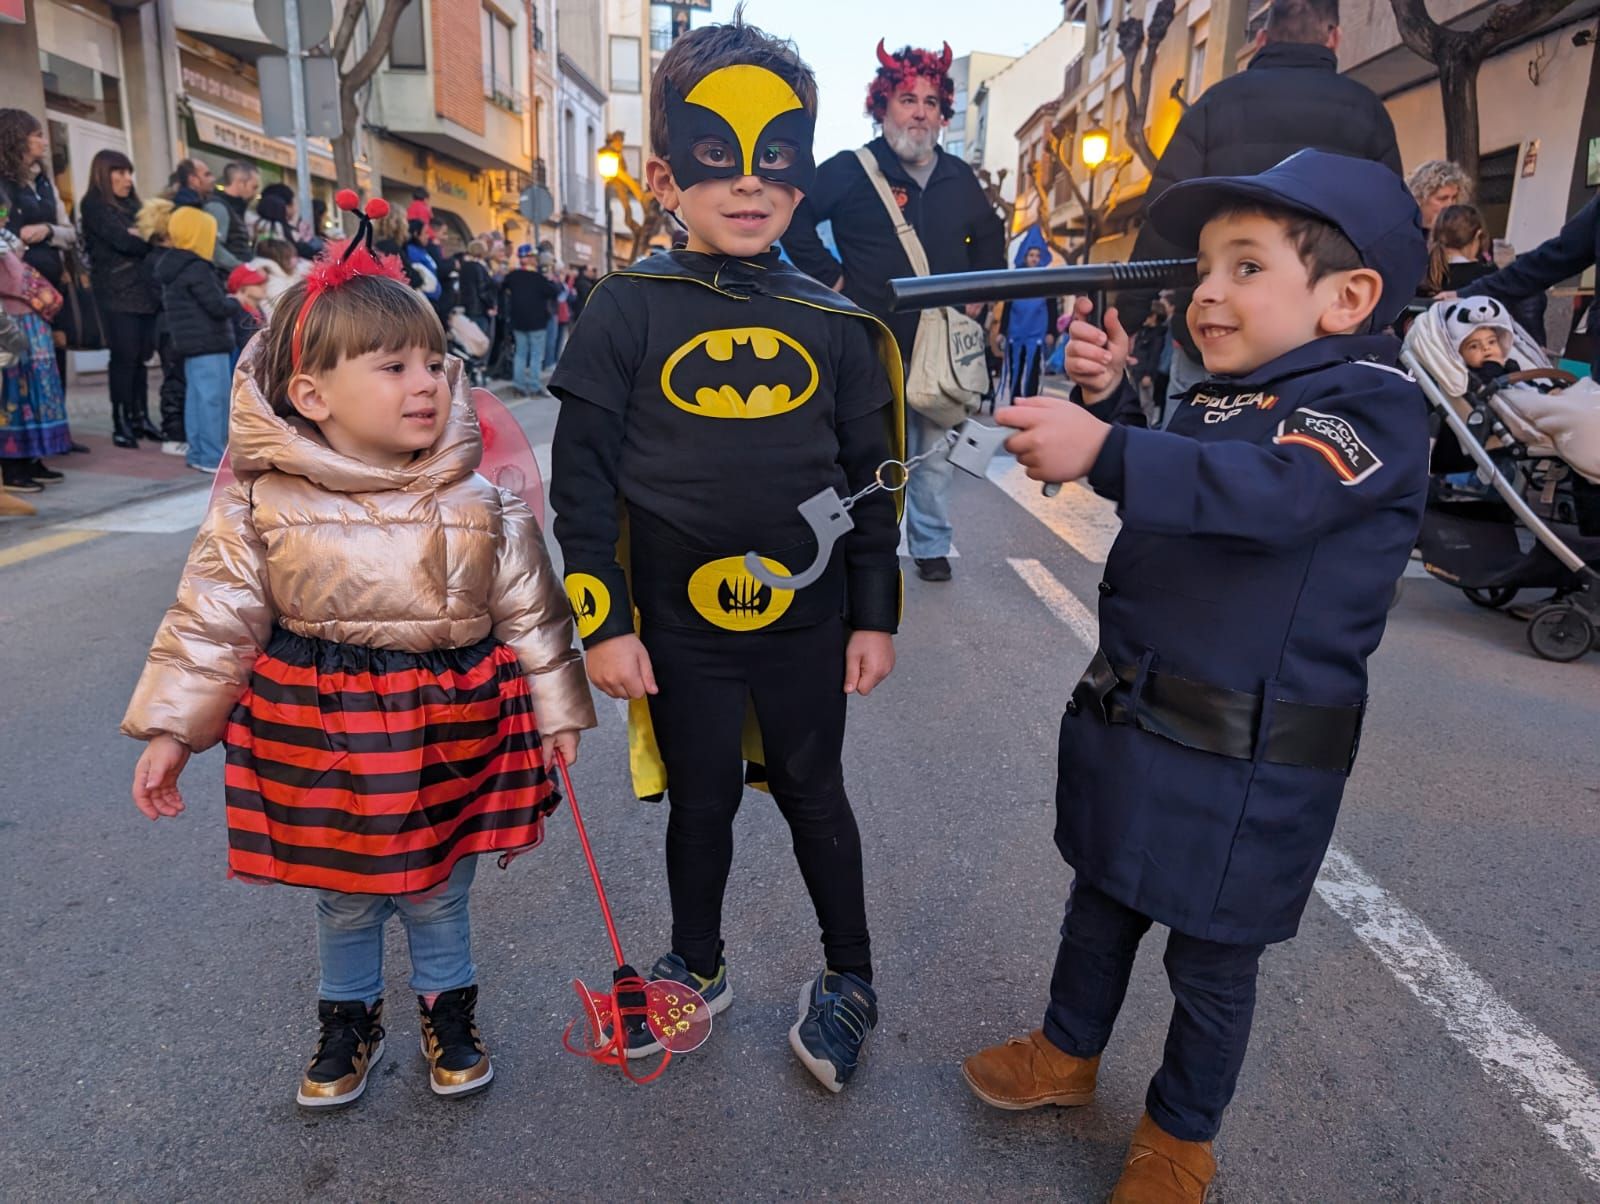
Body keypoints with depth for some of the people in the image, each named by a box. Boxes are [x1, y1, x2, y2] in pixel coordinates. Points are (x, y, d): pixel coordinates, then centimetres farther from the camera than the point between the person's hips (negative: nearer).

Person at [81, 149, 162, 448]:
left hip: (143, 288, 6)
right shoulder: (94, 205, -1)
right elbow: (121, 240, -12)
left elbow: (136, 237, 11)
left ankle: (141, 417, 8)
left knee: (141, 355, 3)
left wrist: (138, 235, -11)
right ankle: (121, 422, -6)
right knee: (125, 356, -9)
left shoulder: (131, 203, 22)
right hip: (117, 291, -6)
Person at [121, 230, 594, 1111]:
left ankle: (449, 1011, 44)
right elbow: (212, 622, -2)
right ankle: (348, 1022, 45)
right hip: (318, 732, 0)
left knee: (437, 893, 17)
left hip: (451, 727, 0)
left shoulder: (482, 499, -7)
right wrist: (172, 729, -2)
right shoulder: (261, 502, -10)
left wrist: (556, 709, 3)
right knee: (342, 899, 19)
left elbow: (529, 613, 0)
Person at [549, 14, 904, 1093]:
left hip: (805, 620, 1)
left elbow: (871, 476, 3)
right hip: (680, 627, 0)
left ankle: (850, 979, 36)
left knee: (814, 794, 16)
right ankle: (698, 967, 41)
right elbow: (581, 475, -6)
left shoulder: (835, 324, -1)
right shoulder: (631, 310, -6)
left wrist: (875, 616, 2)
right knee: (701, 802, 16)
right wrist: (603, 623, -8)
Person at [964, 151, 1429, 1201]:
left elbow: (1273, 489, -36)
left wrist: (1104, 449, -47)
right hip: (1131, 713, 8)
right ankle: (1068, 1053, 48)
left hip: (1246, 758, -7)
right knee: (1103, 896, 24)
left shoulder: (1374, 403, -16)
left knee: (1211, 953, 12)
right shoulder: (1221, 395, 8)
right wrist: (1112, 395, 4)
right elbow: (1163, 481, 22)